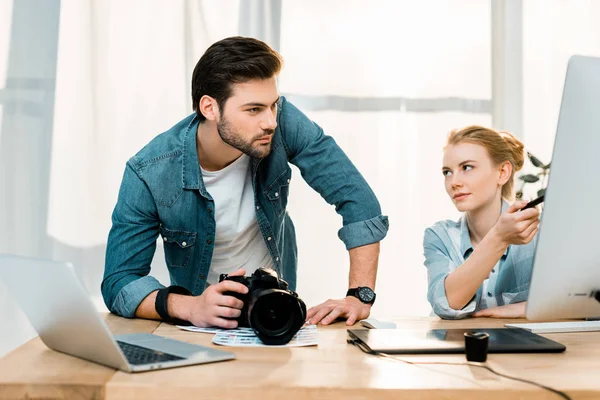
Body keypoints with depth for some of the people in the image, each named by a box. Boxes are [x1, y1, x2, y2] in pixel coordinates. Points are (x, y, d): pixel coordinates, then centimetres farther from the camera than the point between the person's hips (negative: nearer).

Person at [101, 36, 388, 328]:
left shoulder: (283, 123, -20)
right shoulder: (148, 174, -23)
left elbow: (357, 198, -16)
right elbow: (118, 282, -21)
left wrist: (360, 296, -25)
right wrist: (191, 307, -39)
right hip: (202, 326, 0)